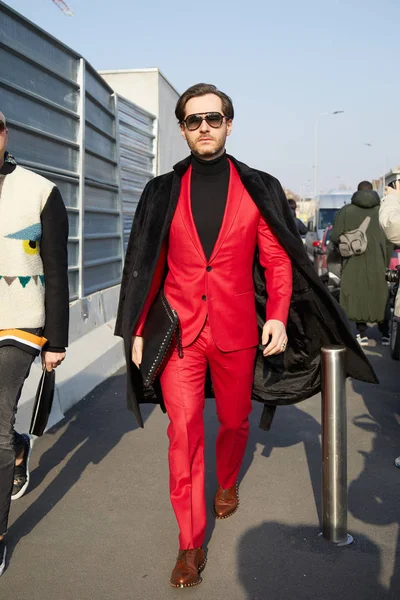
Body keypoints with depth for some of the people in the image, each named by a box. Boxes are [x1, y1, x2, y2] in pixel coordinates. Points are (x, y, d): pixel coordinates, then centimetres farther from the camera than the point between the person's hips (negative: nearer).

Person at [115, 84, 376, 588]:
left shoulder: (259, 190, 2)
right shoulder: (163, 192, 4)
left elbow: (278, 260, 3)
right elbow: (148, 266, 6)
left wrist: (278, 316, -11)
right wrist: (138, 330, 4)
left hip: (237, 331, 1)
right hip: (179, 331, 0)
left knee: (234, 422, 16)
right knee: (183, 432, -3)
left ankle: (227, 485, 47)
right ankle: (191, 544, 10)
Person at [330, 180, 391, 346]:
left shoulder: (346, 211, -2)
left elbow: (335, 236, -5)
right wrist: (386, 259, 9)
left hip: (354, 263, -1)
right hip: (378, 262, 1)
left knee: (357, 297, 8)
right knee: (380, 297, 12)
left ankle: (362, 334, 8)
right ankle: (385, 334, 15)